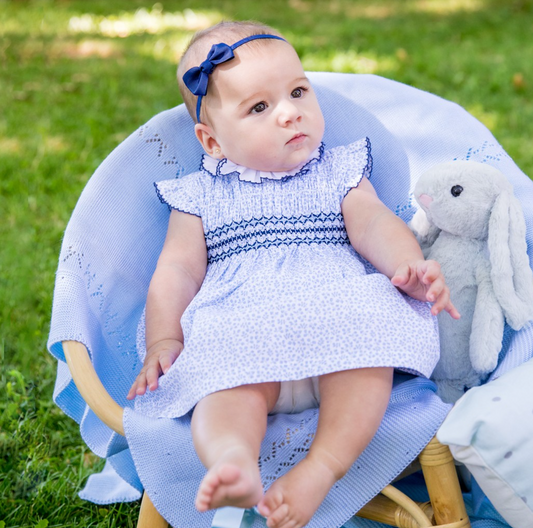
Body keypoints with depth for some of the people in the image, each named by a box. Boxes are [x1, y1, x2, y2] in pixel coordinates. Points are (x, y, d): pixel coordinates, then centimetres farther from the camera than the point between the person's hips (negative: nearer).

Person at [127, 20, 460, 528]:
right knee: (231, 380, -35)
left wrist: (409, 267, -14)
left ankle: (320, 469, -46)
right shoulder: (200, 196, 23)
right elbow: (177, 270, 13)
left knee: (368, 351, -34)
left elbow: (373, 224, 8)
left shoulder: (339, 173, 25)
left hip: (337, 315, 1)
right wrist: (162, 340, -5)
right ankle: (231, 461, -62)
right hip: (237, 336, -1)